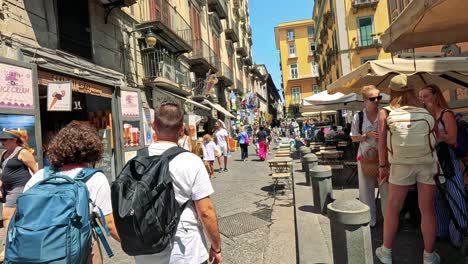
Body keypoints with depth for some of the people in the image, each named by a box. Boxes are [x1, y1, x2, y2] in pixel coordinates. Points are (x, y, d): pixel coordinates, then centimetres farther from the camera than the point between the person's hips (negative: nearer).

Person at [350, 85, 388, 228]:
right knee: (366, 189, 9)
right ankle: (370, 220, 25)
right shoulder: (358, 116, 1)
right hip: (365, 157, 1)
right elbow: (354, 138, 4)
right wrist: (367, 135, -12)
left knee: (386, 188, 3)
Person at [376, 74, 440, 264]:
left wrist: (383, 166, 5)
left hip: (401, 165, -1)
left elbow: (382, 142, -1)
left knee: (392, 208, 11)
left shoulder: (385, 113, 2)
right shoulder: (425, 112, 10)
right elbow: (434, 136, 3)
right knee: (427, 210, 11)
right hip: (428, 163, 2)